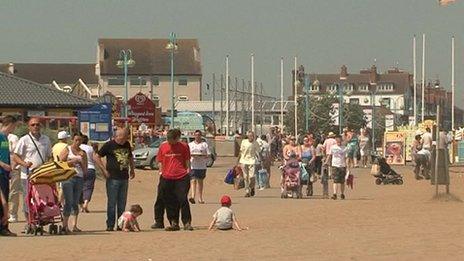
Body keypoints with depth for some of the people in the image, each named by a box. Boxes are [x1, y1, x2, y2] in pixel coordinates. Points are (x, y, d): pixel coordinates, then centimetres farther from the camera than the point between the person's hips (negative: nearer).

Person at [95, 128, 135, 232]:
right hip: (113, 178, -5)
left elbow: (130, 157, 29)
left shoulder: (127, 145, 11)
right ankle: (110, 225, 0)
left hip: (124, 178, 5)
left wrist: (132, 169, 20)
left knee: (122, 203, 8)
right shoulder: (109, 145, -5)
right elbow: (97, 158, -2)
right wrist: (104, 170, -9)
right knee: (112, 203, -4)